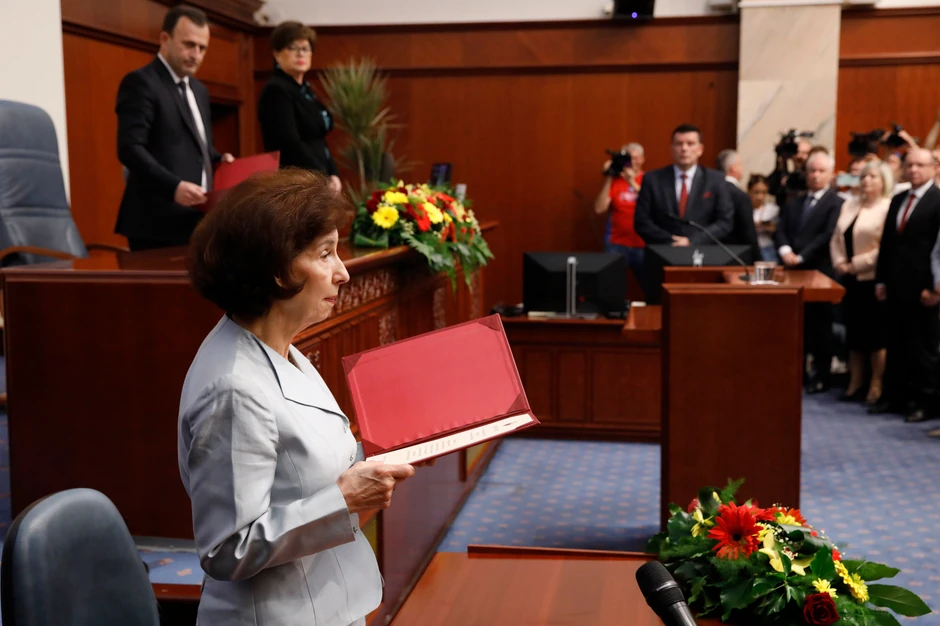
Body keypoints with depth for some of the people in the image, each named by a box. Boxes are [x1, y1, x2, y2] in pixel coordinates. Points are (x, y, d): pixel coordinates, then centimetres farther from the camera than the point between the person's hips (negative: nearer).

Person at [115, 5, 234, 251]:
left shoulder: (199, 90, 21)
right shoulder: (140, 82, -5)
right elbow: (130, 148, -16)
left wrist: (219, 159, 6)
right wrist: (173, 186, -29)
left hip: (199, 220, 8)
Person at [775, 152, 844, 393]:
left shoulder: (836, 203, -3)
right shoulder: (793, 203, 18)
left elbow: (828, 236, -14)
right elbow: (780, 230, 7)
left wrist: (801, 256, -18)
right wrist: (785, 250, -13)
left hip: (820, 272, -5)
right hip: (794, 270, 5)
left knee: (820, 325, 2)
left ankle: (821, 375, 10)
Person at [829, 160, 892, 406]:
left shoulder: (889, 208, -8)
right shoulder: (849, 206, 15)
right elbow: (836, 239, 14)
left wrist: (855, 264, -16)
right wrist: (840, 263, -2)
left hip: (874, 280, -7)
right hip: (850, 279, 7)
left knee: (876, 333, 0)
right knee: (854, 331, 11)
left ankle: (876, 386, 8)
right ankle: (855, 383, 20)